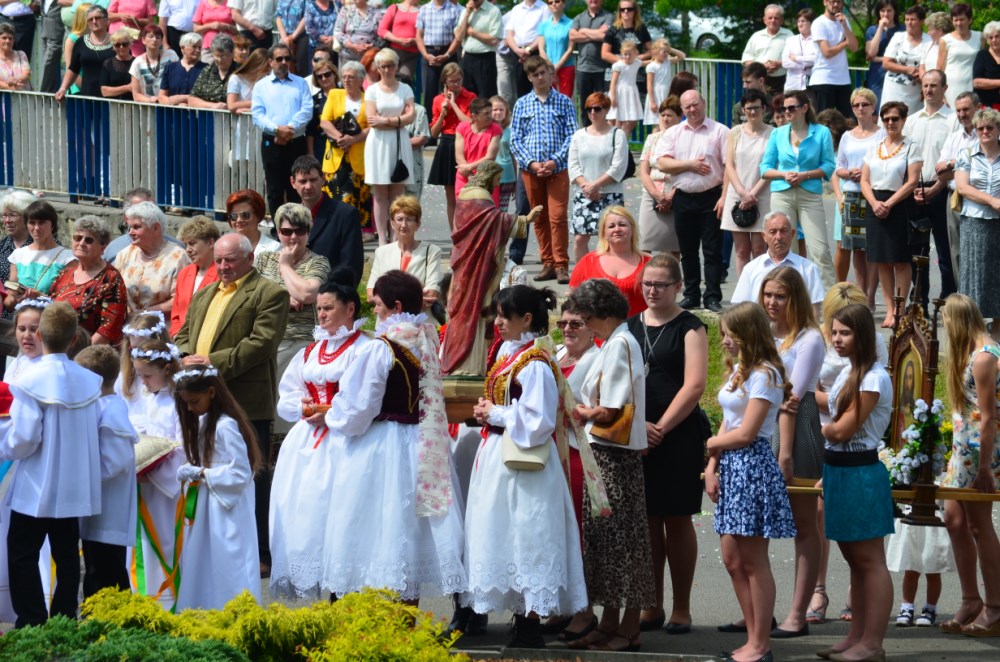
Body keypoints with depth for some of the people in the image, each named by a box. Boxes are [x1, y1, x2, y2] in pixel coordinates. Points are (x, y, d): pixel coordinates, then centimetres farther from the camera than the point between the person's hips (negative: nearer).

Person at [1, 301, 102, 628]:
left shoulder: (30, 380, -18)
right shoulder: (90, 381, -2)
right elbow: (95, 433, 5)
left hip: (37, 487, -5)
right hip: (75, 487, 5)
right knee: (67, 556, 13)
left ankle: (32, 622, -1)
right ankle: (65, 620, 15)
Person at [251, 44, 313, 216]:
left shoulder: (301, 84, 11)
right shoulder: (261, 86, 9)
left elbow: (307, 111, -1)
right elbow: (257, 115, -2)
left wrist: (290, 128, -15)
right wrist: (277, 129, -17)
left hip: (297, 143, 1)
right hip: (271, 143, -1)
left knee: (296, 190, 2)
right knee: (274, 190, 1)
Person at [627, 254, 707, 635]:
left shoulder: (689, 329, -1)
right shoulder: (630, 327, 12)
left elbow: (694, 386, -10)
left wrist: (660, 428, -15)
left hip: (678, 437, -4)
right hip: (634, 437, 4)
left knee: (676, 520, 0)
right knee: (646, 519, 6)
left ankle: (681, 609, 7)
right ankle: (652, 607, 14)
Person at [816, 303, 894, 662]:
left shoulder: (874, 378, -17)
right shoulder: (848, 374, 10)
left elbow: (842, 430, -18)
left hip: (860, 472, -9)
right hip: (837, 469, 10)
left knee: (870, 560, -4)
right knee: (854, 558, 14)